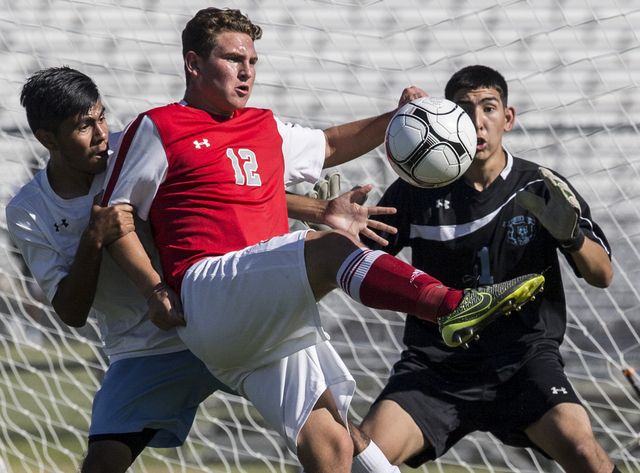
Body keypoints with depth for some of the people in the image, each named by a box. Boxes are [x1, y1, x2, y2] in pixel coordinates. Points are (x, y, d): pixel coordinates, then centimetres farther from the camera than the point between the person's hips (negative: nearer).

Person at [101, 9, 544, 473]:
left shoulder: (266, 128, 27)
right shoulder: (158, 129, 8)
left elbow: (328, 146, 42)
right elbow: (114, 213, 7)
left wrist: (392, 120, 26)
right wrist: (153, 287, -6)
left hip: (278, 325, 7)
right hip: (208, 292, -7)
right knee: (334, 246, -30)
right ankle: (456, 306, -45)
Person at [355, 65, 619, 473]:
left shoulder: (541, 190, 3)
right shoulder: (419, 192, 4)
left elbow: (602, 276, 1)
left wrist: (570, 235, -20)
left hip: (524, 358, -1)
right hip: (436, 359, 1)